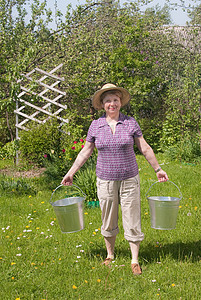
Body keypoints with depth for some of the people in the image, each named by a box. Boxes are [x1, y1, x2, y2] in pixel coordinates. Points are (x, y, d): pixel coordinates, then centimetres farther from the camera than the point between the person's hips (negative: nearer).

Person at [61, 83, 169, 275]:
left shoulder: (131, 123, -2)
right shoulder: (95, 126, 1)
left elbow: (145, 148, 4)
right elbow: (85, 152, 9)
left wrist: (158, 169, 6)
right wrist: (71, 172, 9)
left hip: (129, 180, -1)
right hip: (105, 181, 1)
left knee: (132, 222, 1)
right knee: (108, 222, 12)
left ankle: (135, 261, 14)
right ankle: (110, 256, 31)